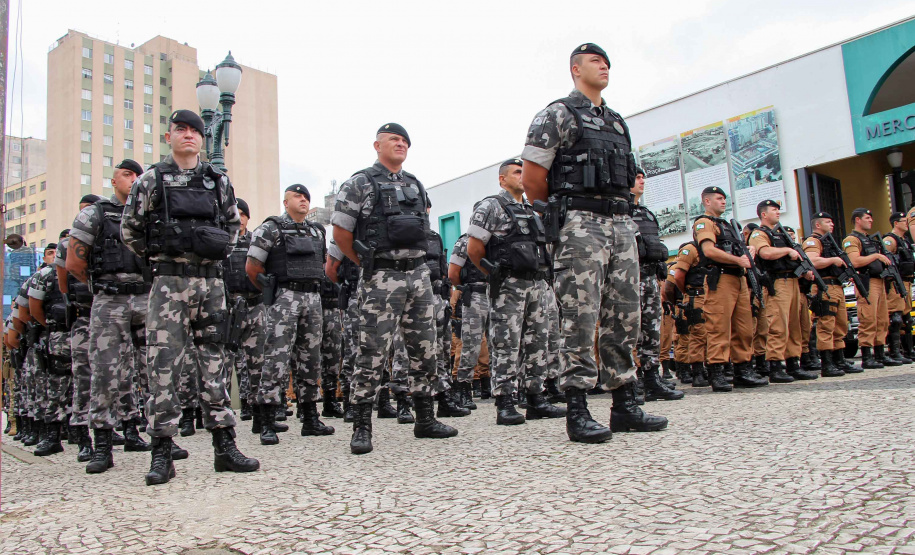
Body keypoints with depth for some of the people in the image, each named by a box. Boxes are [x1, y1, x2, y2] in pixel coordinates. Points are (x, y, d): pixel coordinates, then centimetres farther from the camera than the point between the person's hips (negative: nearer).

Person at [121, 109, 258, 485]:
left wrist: (219, 251, 12)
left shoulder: (218, 181, 12)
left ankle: (225, 447, 11)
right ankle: (161, 453, 3)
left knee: (214, 363, 6)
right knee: (163, 365, -5)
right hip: (169, 283, -3)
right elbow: (129, 230, 8)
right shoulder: (152, 180, 4)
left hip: (211, 281, 3)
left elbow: (233, 225, 23)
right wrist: (158, 257, 8)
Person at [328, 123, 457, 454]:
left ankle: (425, 420, 19)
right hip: (382, 279, -6)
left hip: (419, 274, 6)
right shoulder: (359, 184, 0)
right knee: (372, 353, -7)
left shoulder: (416, 185, 17)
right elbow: (341, 233, -1)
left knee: (425, 351, 8)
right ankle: (361, 428, 2)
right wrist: (369, 264, 5)